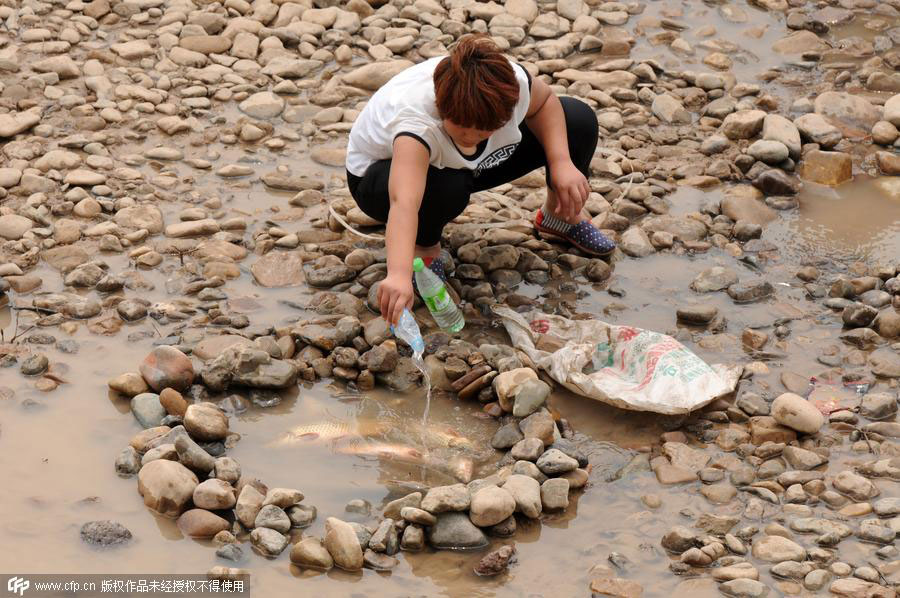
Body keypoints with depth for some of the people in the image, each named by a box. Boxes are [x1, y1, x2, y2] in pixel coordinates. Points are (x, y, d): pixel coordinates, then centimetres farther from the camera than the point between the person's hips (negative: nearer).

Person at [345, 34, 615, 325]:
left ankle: (559, 216, 18)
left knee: (578, 120, -10)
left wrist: (562, 162, -19)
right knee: (446, 187, -42)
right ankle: (425, 246, -7)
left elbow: (544, 102, -4)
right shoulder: (416, 120, -45)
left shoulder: (511, 82, -31)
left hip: (470, 166, 5)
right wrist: (399, 274, -77)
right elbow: (403, 202, -61)